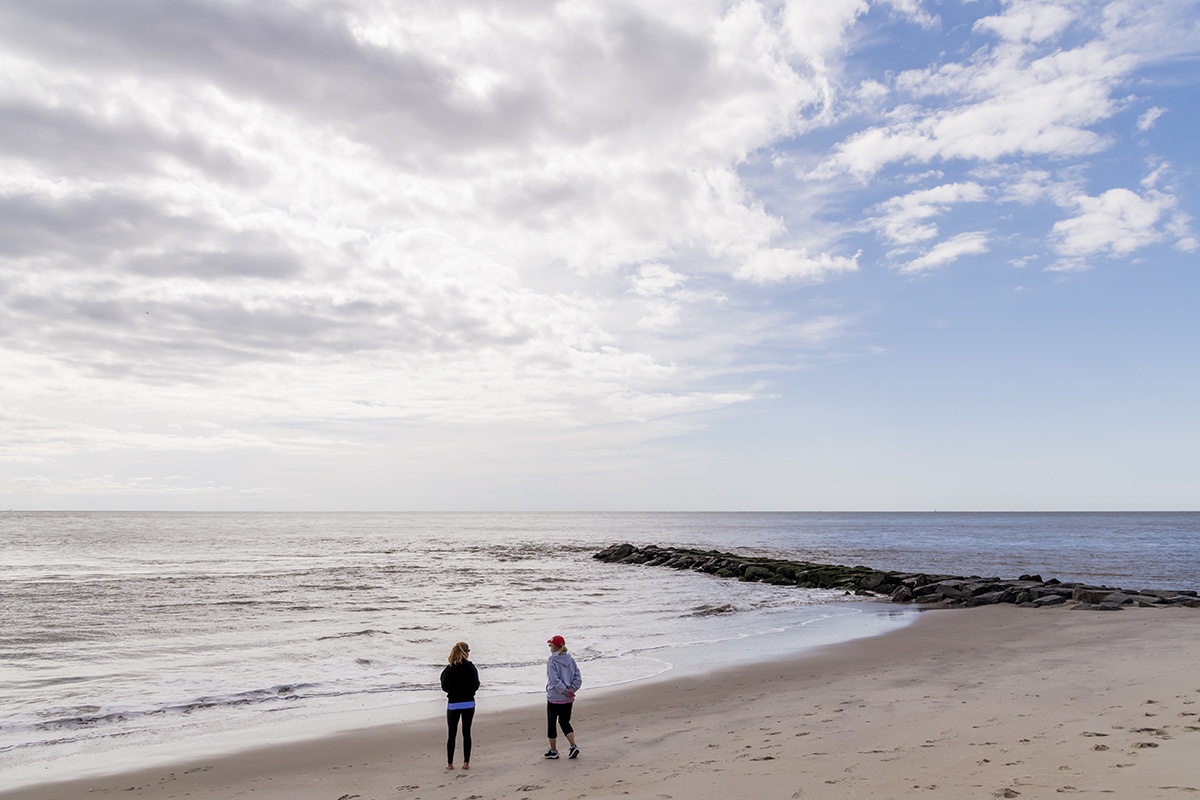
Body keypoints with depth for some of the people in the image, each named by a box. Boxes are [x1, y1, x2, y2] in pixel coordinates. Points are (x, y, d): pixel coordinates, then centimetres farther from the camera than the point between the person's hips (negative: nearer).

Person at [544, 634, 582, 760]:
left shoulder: (552, 660, -13)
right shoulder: (570, 659, 4)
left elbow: (554, 680, -21)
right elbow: (578, 678, 0)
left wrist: (565, 691, -15)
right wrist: (571, 690, -6)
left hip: (554, 698, -5)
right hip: (568, 699, 5)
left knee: (552, 723, 10)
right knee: (565, 722, 18)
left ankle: (553, 751, 18)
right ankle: (573, 747, 4)